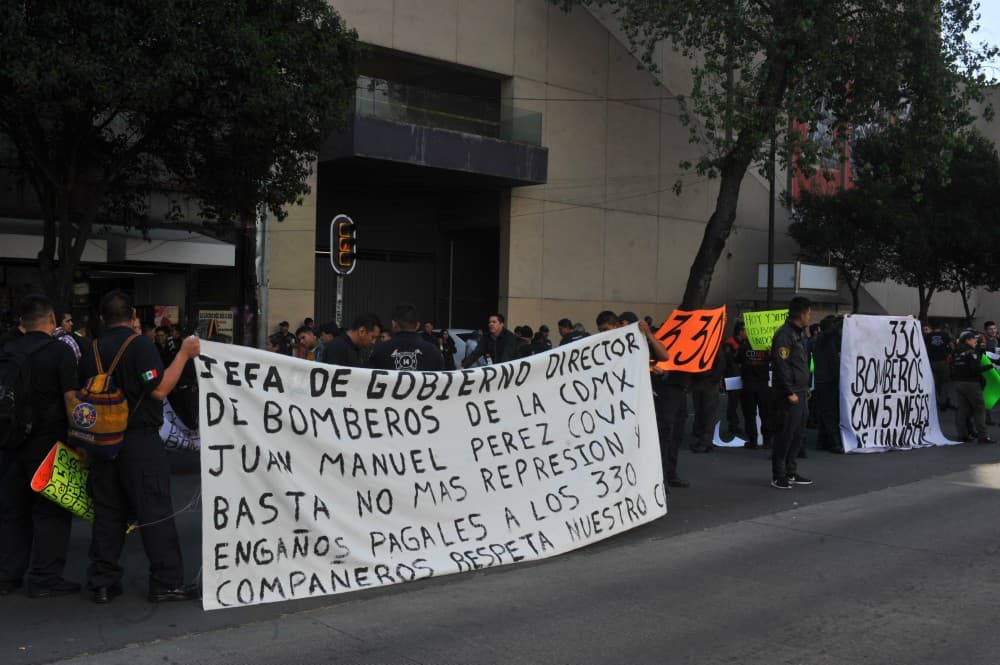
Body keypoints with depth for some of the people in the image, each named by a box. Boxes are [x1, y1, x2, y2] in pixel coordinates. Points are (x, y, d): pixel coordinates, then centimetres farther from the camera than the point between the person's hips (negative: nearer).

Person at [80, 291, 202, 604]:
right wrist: (183, 354, -12)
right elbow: (158, 390, -17)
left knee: (107, 512, 12)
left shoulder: (91, 351, 9)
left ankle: (102, 583, 14)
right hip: (139, 440, -6)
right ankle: (166, 583, 0)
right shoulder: (140, 345, -10)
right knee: (156, 511, -2)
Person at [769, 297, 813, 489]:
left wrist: (805, 388, 17)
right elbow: (781, 365, -19)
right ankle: (778, 476, 1)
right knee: (785, 434, -6)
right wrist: (790, 392, -20)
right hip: (788, 395, -10)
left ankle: (790, 472, 21)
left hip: (800, 392, 10)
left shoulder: (799, 333, 18)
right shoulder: (784, 334, -14)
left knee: (798, 433, 12)